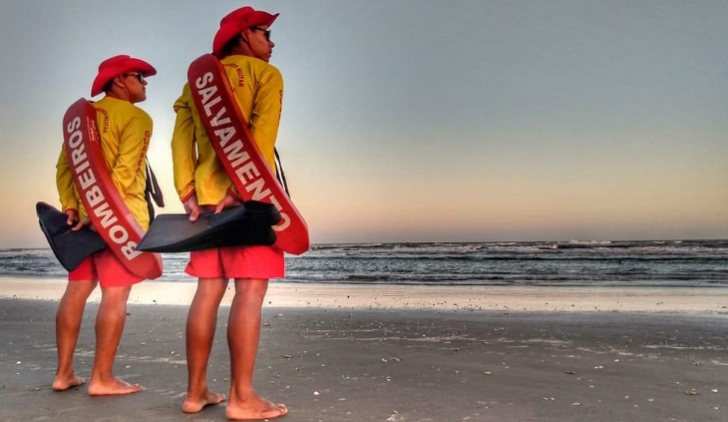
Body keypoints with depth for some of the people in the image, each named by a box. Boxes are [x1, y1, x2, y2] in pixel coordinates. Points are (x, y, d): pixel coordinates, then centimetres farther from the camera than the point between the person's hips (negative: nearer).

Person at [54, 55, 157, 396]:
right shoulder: (136, 117, -8)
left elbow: (64, 166, 9)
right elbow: (123, 173, -18)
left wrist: (71, 207, 4)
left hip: (84, 216, 8)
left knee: (77, 290, 11)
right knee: (115, 295, -3)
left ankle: (64, 373, 16)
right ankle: (102, 378, 0)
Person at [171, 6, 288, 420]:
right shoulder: (265, 73, 3)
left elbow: (181, 140, 9)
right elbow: (262, 137, -13)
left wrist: (188, 194, 3)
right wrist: (243, 190, -18)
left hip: (206, 196, 6)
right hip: (248, 195, -6)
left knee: (209, 290, 8)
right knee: (250, 290, -6)